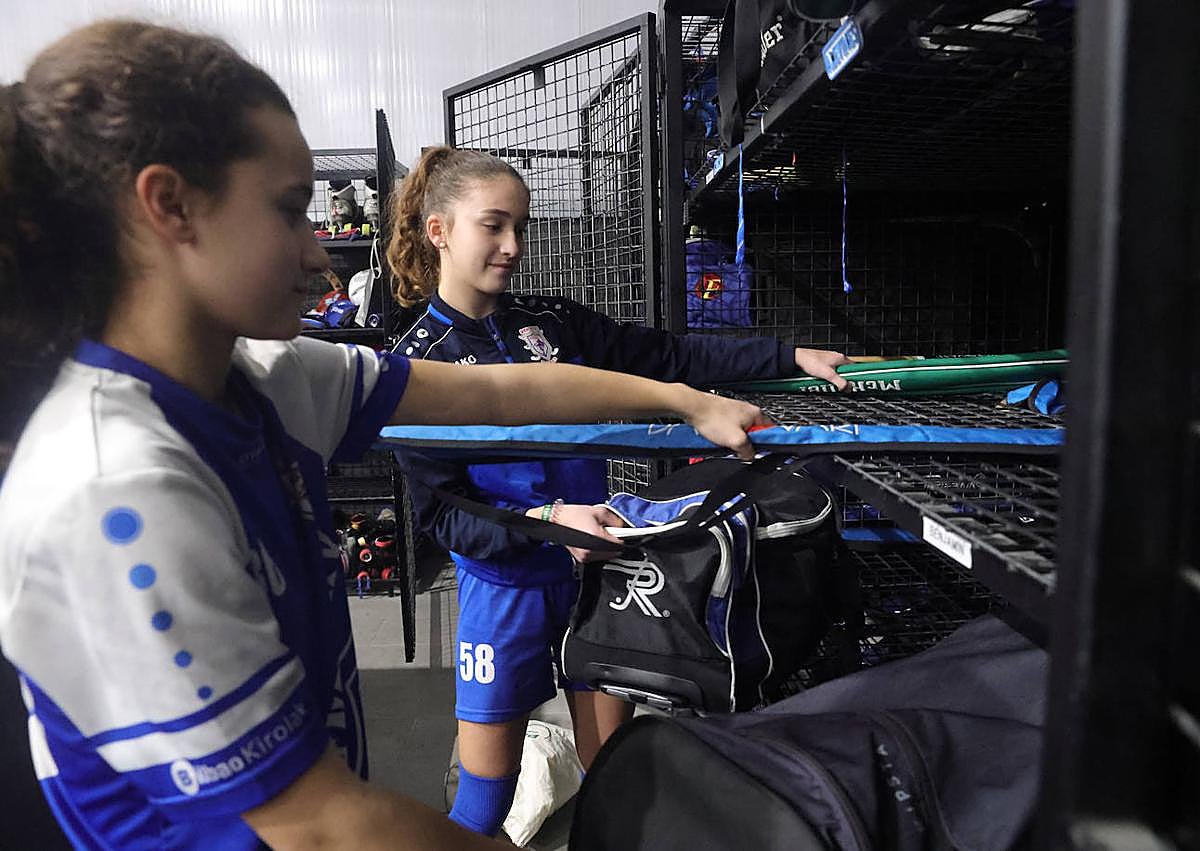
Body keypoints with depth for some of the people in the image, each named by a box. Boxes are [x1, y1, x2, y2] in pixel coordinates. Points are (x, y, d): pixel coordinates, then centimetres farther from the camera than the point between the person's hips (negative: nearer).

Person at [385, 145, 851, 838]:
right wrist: (549, 520, -25)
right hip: (504, 591, -3)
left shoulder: (555, 321, 2)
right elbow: (441, 514, -11)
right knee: (485, 795, 9)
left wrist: (792, 356, -3)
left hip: (595, 569, 4)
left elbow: (671, 357, 2)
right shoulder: (418, 363, -9)